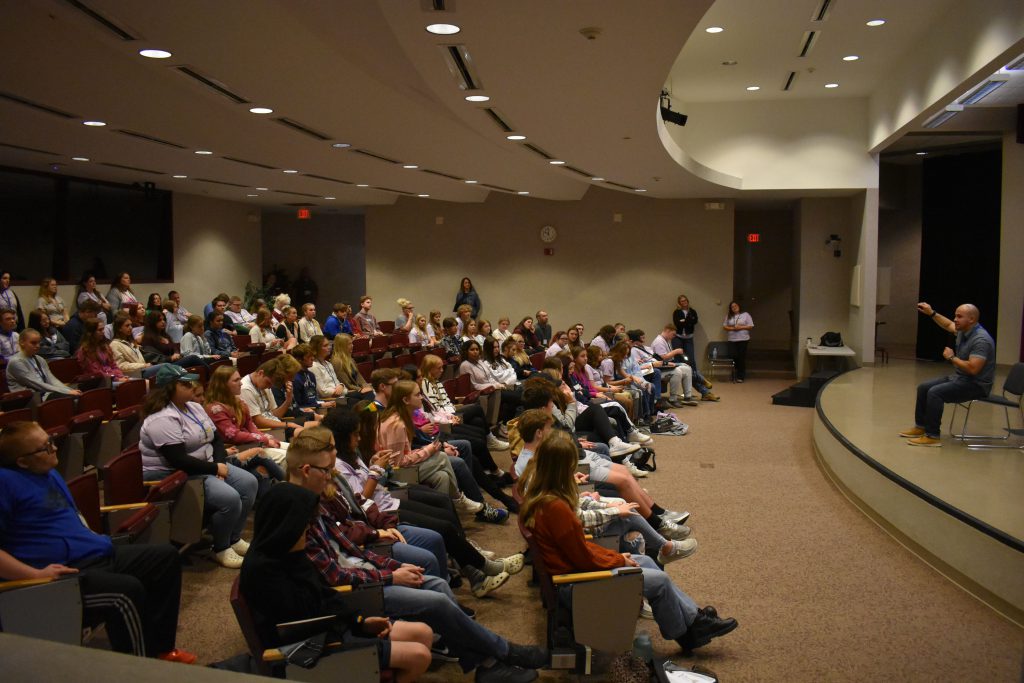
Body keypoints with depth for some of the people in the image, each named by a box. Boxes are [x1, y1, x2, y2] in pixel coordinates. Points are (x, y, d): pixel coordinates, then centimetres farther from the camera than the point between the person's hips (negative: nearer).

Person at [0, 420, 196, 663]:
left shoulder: (48, 472, 17)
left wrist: (95, 541, 14)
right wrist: (36, 574, -26)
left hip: (97, 555, 10)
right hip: (62, 571, -10)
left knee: (166, 556, 8)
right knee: (128, 591, -31)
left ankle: (158, 647, 13)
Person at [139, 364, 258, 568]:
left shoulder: (194, 407, 9)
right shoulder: (163, 419, -22)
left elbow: (216, 437, 13)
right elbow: (178, 460, -28)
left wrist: (220, 463, -6)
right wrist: (215, 468, -19)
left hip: (205, 466, 10)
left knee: (249, 483, -3)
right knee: (230, 498, -25)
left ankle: (234, 538, 9)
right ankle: (221, 549, -2)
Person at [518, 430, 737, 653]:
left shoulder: (535, 495, -2)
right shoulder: (556, 508, -32)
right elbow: (584, 558, -22)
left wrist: (614, 556, 6)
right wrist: (619, 560, -5)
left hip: (570, 562, 10)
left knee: (645, 561, 18)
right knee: (659, 581, 1)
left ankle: (694, 618, 27)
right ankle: (686, 634, 26)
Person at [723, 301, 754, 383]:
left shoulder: (745, 315, 4)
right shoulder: (729, 316, 13)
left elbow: (751, 326, -1)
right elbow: (724, 326, 8)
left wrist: (741, 327, -14)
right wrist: (732, 328, -9)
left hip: (743, 339, -3)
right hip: (732, 340, 3)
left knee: (741, 358, -4)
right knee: (733, 356, -8)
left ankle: (740, 376, 3)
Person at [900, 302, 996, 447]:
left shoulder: (981, 340, -25)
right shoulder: (963, 331, 3)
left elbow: (973, 368, -32)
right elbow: (948, 325, 27)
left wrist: (951, 357, -19)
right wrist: (932, 313, 16)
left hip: (976, 385, -10)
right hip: (958, 378, 10)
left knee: (935, 392, -26)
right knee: (923, 388, 8)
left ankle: (932, 436, -21)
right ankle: (920, 427, 17)